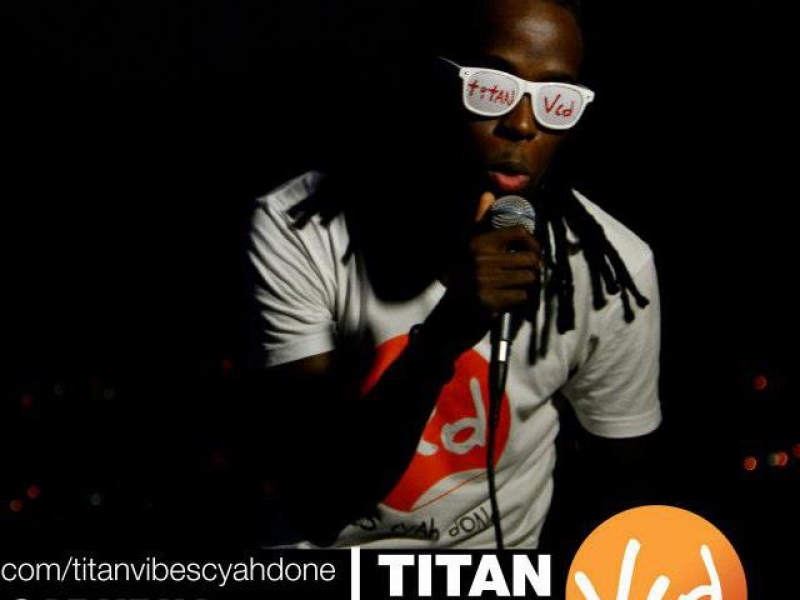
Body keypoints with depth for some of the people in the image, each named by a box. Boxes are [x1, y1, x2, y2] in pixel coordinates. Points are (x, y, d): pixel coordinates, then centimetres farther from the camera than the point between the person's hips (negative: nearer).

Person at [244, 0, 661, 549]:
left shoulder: (613, 269, -11)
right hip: (326, 540, -2)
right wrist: (445, 331, -31)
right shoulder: (295, 231, -17)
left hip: (498, 545, 3)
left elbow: (621, 482, 2)